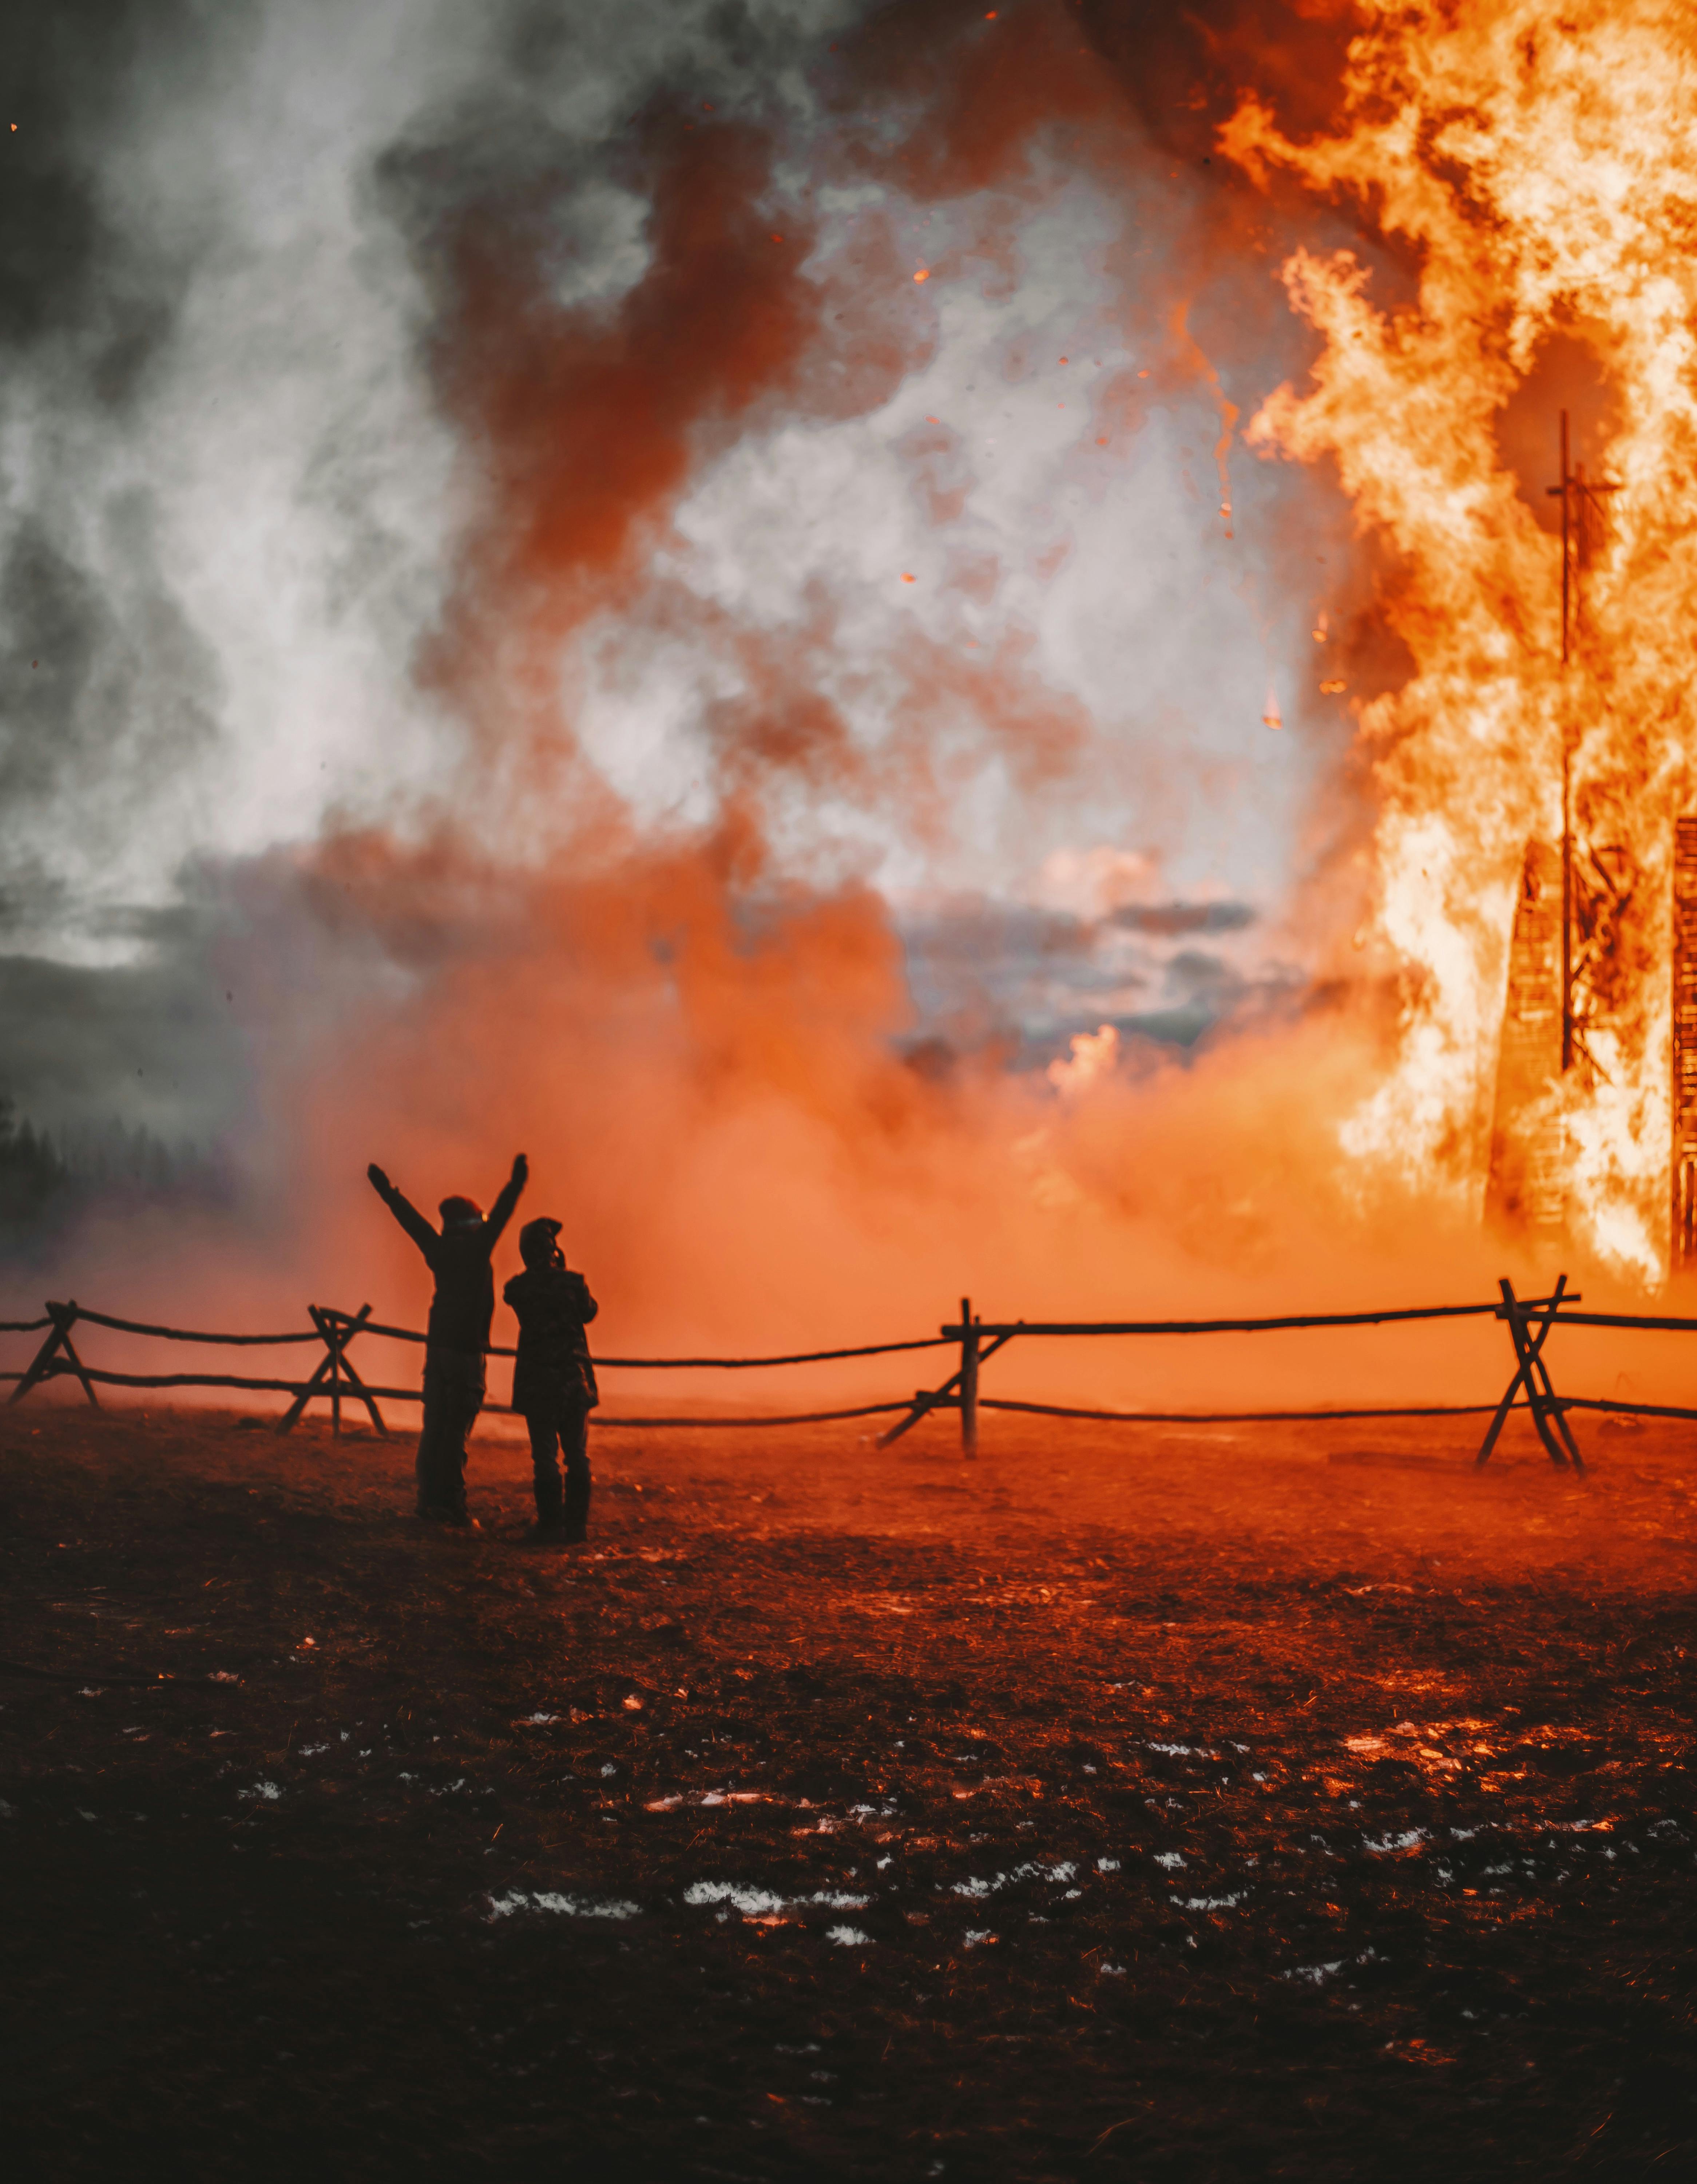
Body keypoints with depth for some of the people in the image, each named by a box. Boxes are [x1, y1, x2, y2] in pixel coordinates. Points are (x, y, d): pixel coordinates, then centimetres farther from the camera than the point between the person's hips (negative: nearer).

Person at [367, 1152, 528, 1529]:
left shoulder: (439, 1250, 8)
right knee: (456, 1429, -7)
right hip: (466, 1349, -6)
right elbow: (499, 1216, -18)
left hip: (437, 1346, 6)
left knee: (434, 1425, 10)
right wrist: (516, 1184, -21)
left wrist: (386, 1191, 33)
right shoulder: (476, 1248, -6)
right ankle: (451, 1505, -8)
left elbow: (410, 1218, 21)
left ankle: (428, 1500, 11)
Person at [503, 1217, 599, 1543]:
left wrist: (556, 1274, 12)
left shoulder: (518, 1289, -6)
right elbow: (590, 1312, 11)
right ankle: (577, 1523, 10)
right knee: (577, 1454, 9)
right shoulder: (572, 1282, -7)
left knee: (545, 1455, 3)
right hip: (575, 1378, 1)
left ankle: (551, 1523, 1)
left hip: (537, 1381, -1)